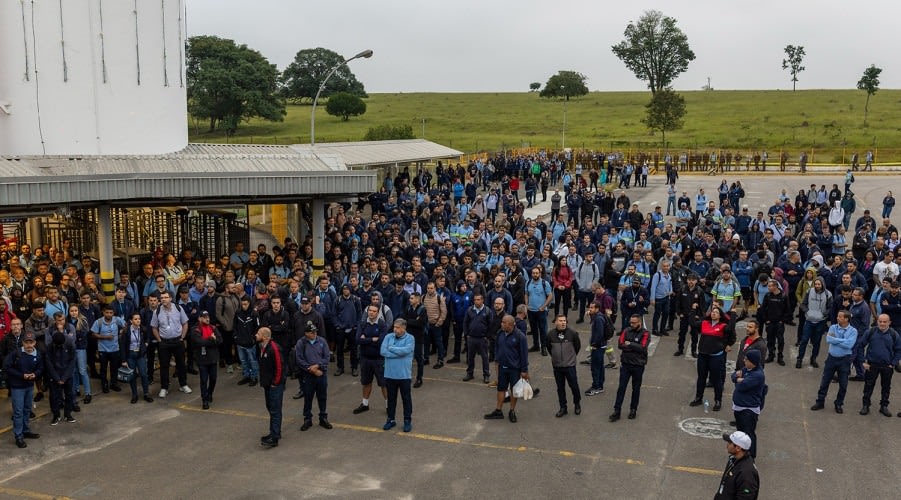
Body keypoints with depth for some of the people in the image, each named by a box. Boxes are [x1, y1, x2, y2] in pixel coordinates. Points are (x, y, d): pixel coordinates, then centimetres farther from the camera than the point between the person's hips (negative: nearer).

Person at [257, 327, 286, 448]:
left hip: (275, 385, -10)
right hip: (267, 384, 10)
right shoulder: (263, 347, 8)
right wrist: (263, 381, 15)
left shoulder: (274, 348, -21)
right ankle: (274, 433, 29)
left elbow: (280, 366, -22)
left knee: (275, 410, -7)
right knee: (270, 408, 17)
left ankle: (274, 438, -5)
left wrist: (275, 382, -16)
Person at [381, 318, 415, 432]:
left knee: (406, 398, 8)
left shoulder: (410, 338, -6)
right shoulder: (388, 337, 1)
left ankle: (407, 421, 20)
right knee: (391, 398, 14)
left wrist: (391, 348, -11)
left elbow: (405, 350, -23)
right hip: (390, 374, 3)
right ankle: (391, 419, 27)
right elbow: (383, 351, -12)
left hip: (404, 375, -3)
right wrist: (399, 353, -15)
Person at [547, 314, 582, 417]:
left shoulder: (572, 333, -9)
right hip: (557, 366, 2)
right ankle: (563, 408, 22)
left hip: (570, 365, -2)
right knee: (560, 388, 11)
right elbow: (549, 347, 14)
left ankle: (577, 404, 28)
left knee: (574, 386, 4)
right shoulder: (551, 335, -5)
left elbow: (578, 345, 6)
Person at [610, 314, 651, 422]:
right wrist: (634, 347, -17)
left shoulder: (645, 334, -8)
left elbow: (642, 348, -21)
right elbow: (620, 344, -8)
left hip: (638, 365, -2)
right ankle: (616, 411, 6)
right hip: (625, 364, 2)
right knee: (621, 387, 3)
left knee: (636, 388, 12)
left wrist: (629, 344, -15)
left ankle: (633, 409, 27)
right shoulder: (626, 331, 1)